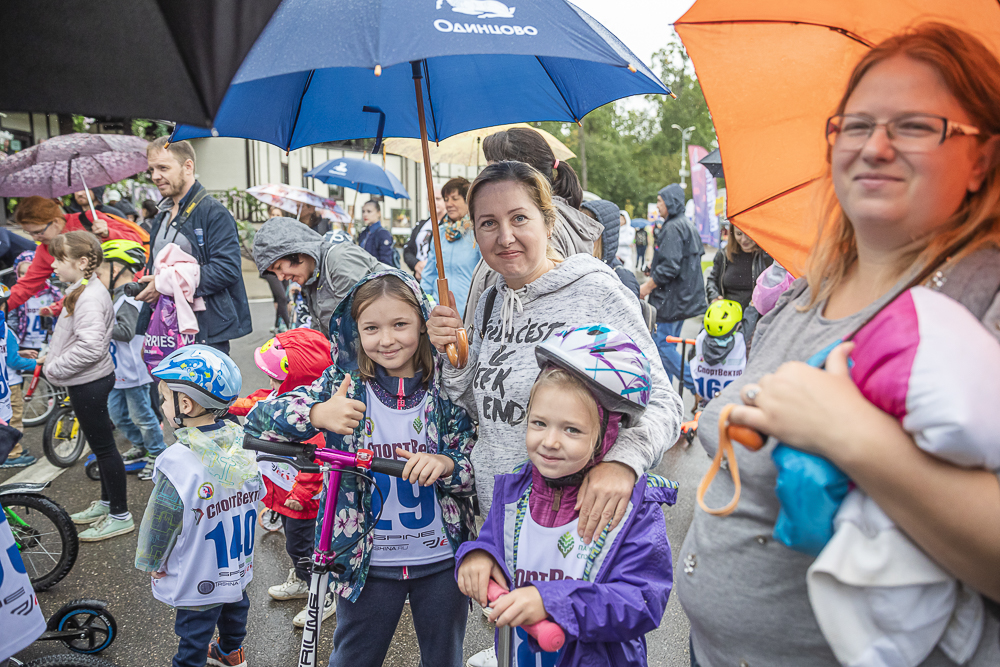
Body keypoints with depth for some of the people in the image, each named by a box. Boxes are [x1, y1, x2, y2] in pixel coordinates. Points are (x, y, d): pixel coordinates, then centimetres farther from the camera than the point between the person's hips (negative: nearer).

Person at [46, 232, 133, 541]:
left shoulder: (90, 297, -22)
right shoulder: (81, 291, 11)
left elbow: (91, 347, -32)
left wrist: (56, 367, -21)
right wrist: (53, 358, 12)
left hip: (89, 384, -10)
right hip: (86, 380, 10)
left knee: (103, 446, -2)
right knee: (100, 443, 19)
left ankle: (120, 516, 9)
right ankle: (106, 502, 34)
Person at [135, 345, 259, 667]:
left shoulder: (178, 463, -30)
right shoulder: (243, 444, -11)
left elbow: (160, 522, -19)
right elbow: (256, 494, 3)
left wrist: (152, 563, -1)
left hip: (199, 579, -7)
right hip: (239, 565, 7)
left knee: (194, 631, 12)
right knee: (234, 605, 29)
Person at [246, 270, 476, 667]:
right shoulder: (342, 385, -8)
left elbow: (481, 468, -8)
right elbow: (256, 421, -12)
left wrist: (446, 465, -30)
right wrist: (315, 415, -30)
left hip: (442, 559, 0)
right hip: (368, 562, 1)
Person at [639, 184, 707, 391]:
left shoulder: (673, 228, -17)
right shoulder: (688, 225, 15)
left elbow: (669, 267, -24)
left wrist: (648, 286, -13)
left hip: (672, 299, -10)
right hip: (684, 297, 10)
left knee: (664, 345, -7)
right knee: (667, 344, 15)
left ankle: (698, 387, -6)